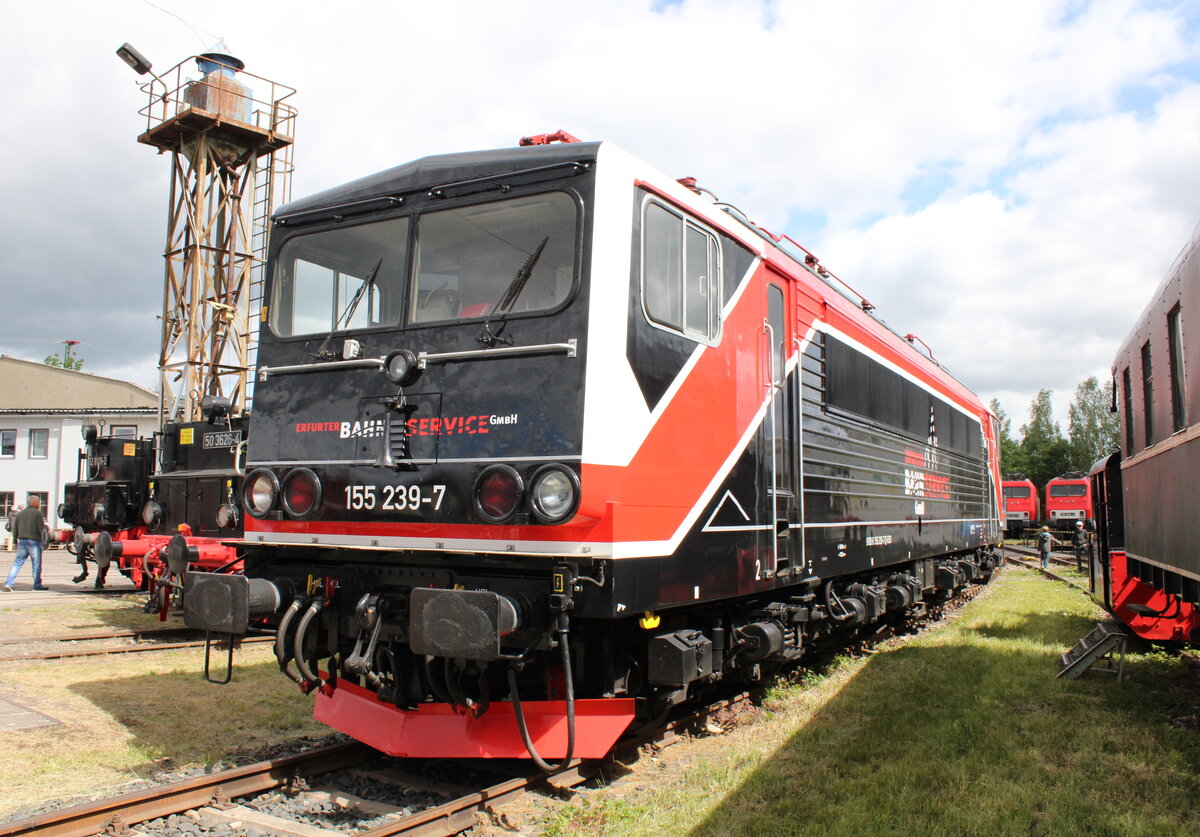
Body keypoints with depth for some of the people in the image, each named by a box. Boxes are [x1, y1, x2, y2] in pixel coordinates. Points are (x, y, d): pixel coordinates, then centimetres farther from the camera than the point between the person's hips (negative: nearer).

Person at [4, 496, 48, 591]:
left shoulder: (20, 513, 14)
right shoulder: (38, 513, -6)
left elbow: (15, 529, 16)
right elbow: (41, 529, -11)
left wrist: (16, 542, 21)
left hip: (21, 541, 6)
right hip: (34, 541, -6)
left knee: (17, 563, 9)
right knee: (36, 564, 3)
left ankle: (8, 583, 0)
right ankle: (37, 585, 9)